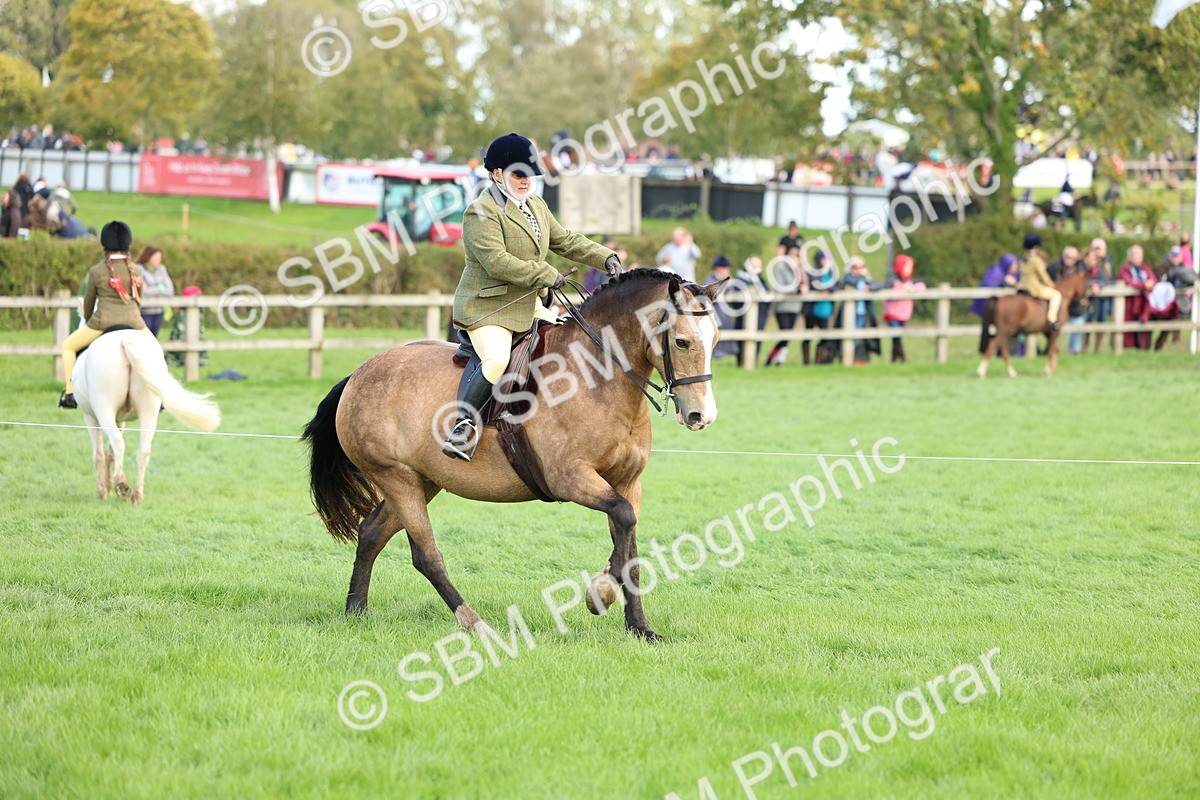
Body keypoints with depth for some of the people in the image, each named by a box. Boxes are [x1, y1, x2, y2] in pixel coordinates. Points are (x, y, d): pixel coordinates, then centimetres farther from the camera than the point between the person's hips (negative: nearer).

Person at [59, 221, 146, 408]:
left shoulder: (96, 272, 0)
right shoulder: (136, 271, 7)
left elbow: (88, 302, 10)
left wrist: (88, 321, 28)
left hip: (103, 322, -2)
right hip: (133, 322, 2)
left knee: (68, 346, 18)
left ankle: (70, 393, 7)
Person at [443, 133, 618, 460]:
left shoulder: (536, 206, 14)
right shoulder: (481, 213, -15)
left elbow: (566, 241, 20)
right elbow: (497, 261, -24)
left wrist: (605, 258, 5)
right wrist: (546, 275, -21)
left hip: (526, 304, 9)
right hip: (486, 307, -9)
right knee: (496, 360, -31)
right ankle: (463, 425, -22)